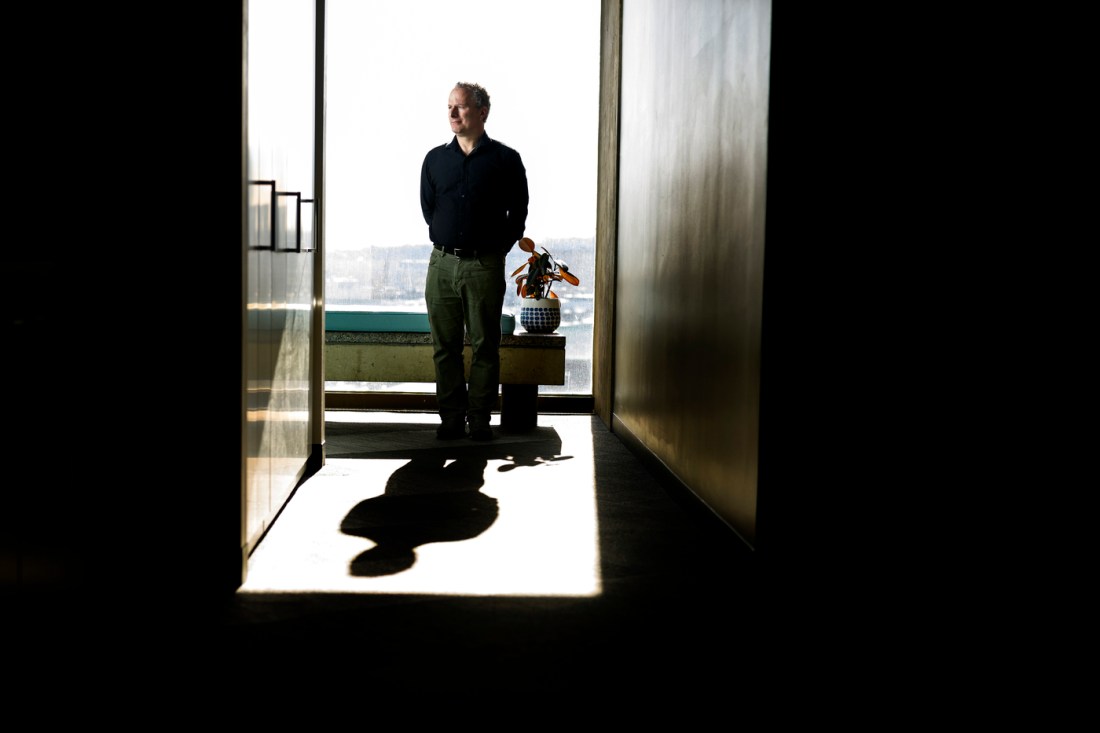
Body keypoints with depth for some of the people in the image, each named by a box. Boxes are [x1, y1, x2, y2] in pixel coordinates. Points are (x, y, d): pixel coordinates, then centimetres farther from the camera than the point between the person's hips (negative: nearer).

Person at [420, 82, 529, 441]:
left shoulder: (506, 159, 2)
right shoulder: (435, 159, 11)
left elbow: (518, 214, 5)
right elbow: (428, 210, 16)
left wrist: (493, 251, 4)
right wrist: (449, 244, 9)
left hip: (485, 266, -3)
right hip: (442, 263, 3)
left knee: (485, 346, 1)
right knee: (445, 346, 4)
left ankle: (480, 420, 9)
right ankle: (451, 418, 12)